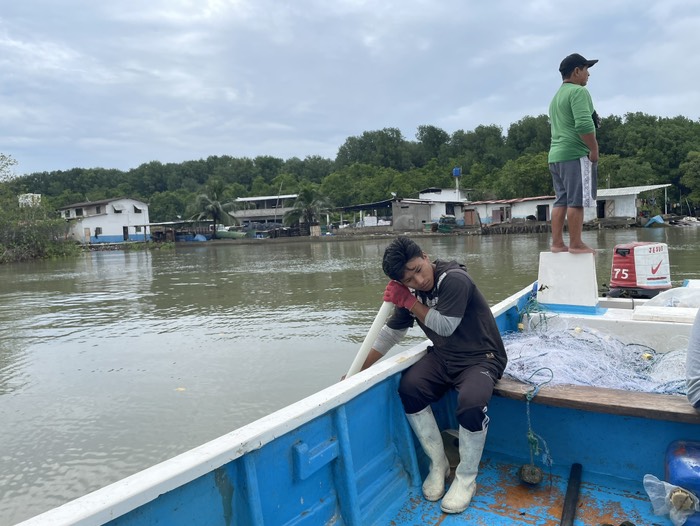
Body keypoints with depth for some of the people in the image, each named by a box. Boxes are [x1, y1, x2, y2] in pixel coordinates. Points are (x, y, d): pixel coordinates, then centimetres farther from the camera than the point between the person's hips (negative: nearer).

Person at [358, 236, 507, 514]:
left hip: (481, 358, -5)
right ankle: (438, 464, 0)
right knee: (409, 388, -22)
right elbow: (390, 333, 5)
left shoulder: (455, 280, -21)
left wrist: (409, 302, -16)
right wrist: (358, 371, 2)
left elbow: (445, 326, -19)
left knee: (471, 404, -34)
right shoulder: (409, 291, -1)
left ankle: (466, 478, -5)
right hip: (443, 357, 6)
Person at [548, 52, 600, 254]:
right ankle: (576, 244, -7)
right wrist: (594, 149, -10)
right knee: (576, 201, -8)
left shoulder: (556, 96, 23)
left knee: (561, 201, 7)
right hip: (575, 154, -9)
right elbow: (584, 125, -19)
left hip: (555, 154, 9)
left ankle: (557, 243, 6)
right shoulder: (578, 91, -7)